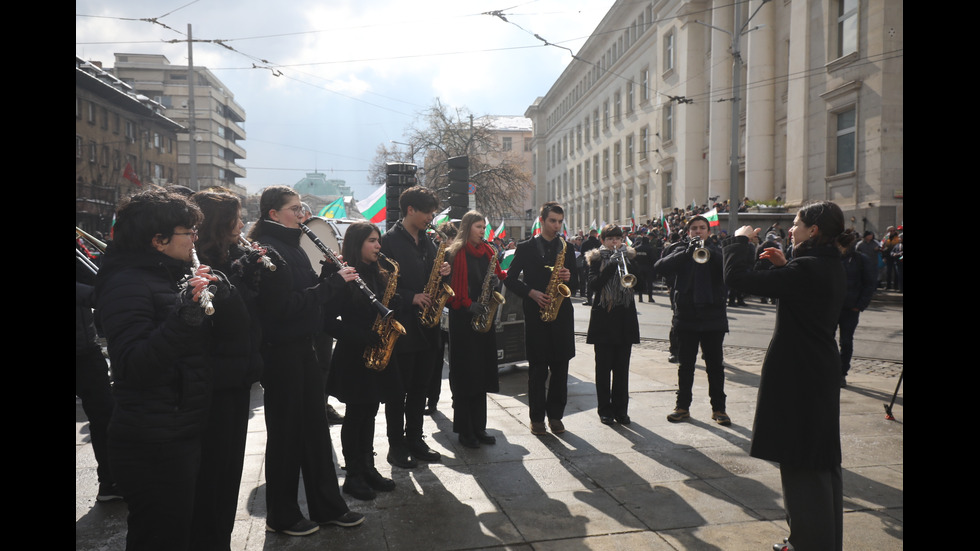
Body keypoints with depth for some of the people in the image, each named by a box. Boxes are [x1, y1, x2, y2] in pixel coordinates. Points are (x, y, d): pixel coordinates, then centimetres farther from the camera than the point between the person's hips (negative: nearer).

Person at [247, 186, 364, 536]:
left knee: (315, 427, 14)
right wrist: (333, 282, -20)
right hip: (280, 350, -9)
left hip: (302, 347, 9)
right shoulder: (268, 250, -16)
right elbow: (286, 304, -24)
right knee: (285, 432, 3)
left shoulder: (291, 247, 13)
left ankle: (327, 506, 26)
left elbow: (309, 293, 13)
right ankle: (282, 516, 20)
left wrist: (332, 272, -2)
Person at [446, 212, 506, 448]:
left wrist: (497, 280, -3)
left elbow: (498, 274, 20)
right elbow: (451, 285, -11)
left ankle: (479, 427, 19)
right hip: (463, 319, -6)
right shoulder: (456, 253, -6)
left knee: (482, 372, 9)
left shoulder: (488, 251, 13)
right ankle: (464, 430, 9)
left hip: (484, 318, 6)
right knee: (465, 373, -1)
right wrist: (468, 305, -19)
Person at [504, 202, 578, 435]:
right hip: (536, 314, -3)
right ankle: (537, 417, 11)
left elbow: (575, 283, 13)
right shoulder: (526, 248, 4)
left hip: (561, 313, 3)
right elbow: (510, 278, 1)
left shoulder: (567, 248, 12)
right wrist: (531, 293, -11)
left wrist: (569, 278, -9)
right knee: (538, 368, 1)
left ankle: (555, 415, 17)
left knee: (560, 367, 5)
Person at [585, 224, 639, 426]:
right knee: (603, 367, 2)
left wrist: (626, 265, -17)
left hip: (625, 318, 2)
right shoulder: (596, 259, 3)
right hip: (603, 318, -2)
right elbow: (594, 284, -12)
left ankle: (621, 409, 14)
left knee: (622, 367, 5)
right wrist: (611, 264, -21)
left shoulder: (629, 257, 10)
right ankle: (605, 410, 11)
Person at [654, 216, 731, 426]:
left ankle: (719, 407, 15)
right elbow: (660, 267, -13)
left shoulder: (716, 252, 7)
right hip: (686, 316, 0)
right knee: (685, 365, 8)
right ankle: (682, 406, 18)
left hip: (713, 317, 0)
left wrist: (709, 253, -27)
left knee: (715, 365, 5)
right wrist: (687, 252, -25)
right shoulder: (681, 251, 5)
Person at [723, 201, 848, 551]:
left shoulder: (807, 269, -22)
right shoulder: (831, 268, 8)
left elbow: (737, 277, -25)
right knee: (823, 463, 19)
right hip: (821, 374, 10)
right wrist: (784, 265, 11)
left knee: (801, 468, -1)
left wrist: (739, 241, -9)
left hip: (797, 378, -10)